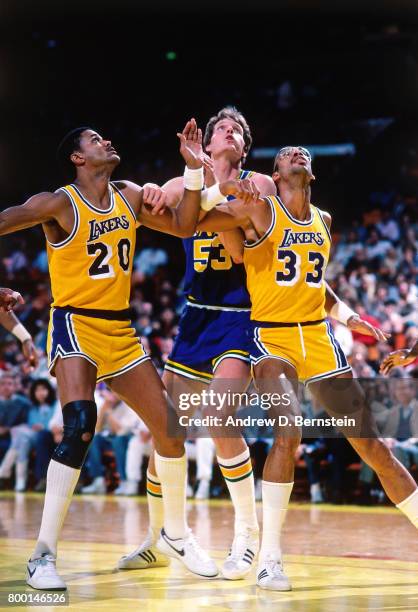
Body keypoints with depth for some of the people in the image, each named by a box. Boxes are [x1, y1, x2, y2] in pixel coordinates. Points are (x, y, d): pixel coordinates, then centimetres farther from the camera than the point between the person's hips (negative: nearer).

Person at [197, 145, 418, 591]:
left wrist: (346, 316, 16)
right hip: (272, 337, -5)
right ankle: (269, 557, -19)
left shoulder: (323, 222, 14)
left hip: (318, 337, 6)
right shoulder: (258, 210, -4)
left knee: (373, 444, 4)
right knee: (287, 434, -27)